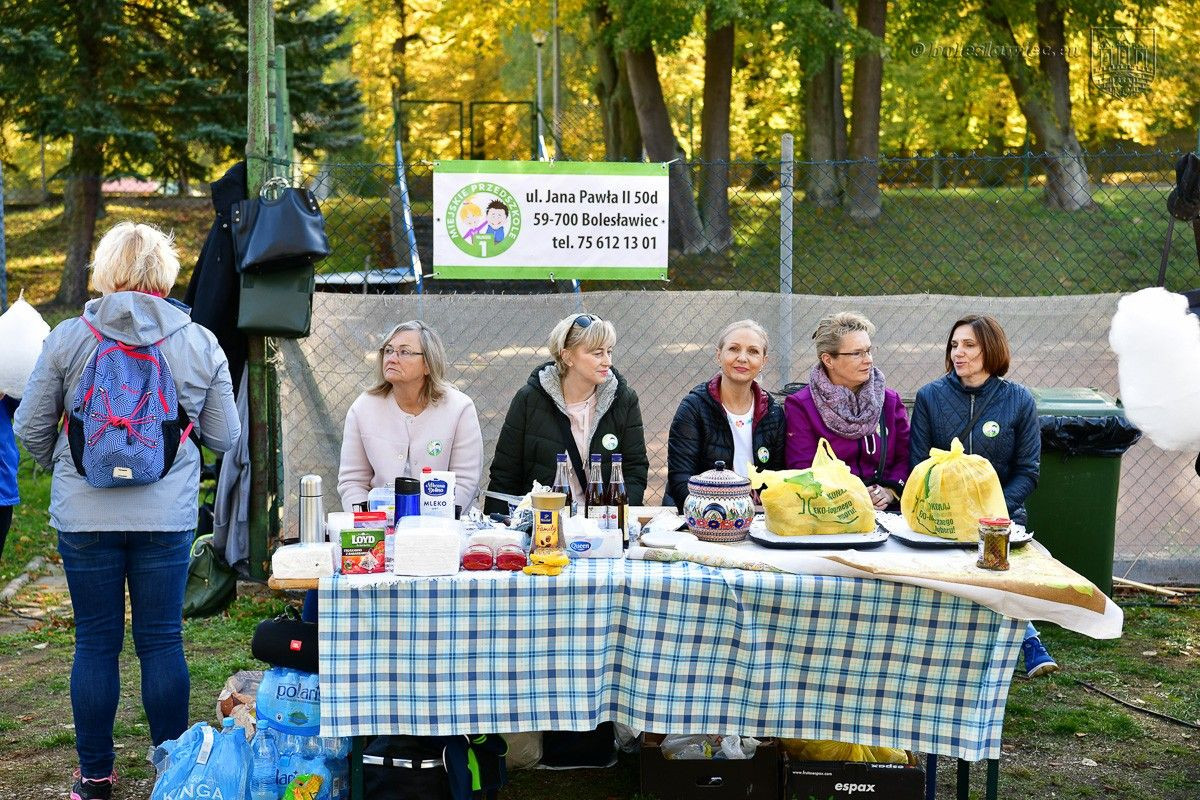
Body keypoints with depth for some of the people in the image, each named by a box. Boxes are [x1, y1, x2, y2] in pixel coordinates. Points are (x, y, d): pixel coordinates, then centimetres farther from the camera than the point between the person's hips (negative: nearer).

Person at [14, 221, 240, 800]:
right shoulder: (200, 344, -2)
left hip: (85, 516, 0)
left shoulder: (67, 338, -4)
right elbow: (225, 437, 4)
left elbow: (30, 428, 3)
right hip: (167, 516, 0)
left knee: (95, 642, 9)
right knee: (162, 640, 8)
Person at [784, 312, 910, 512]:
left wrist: (890, 491, -4)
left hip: (885, 511, 2)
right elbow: (802, 469, -3)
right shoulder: (800, 406, 4)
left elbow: (905, 458, 15)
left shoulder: (890, 401, 16)